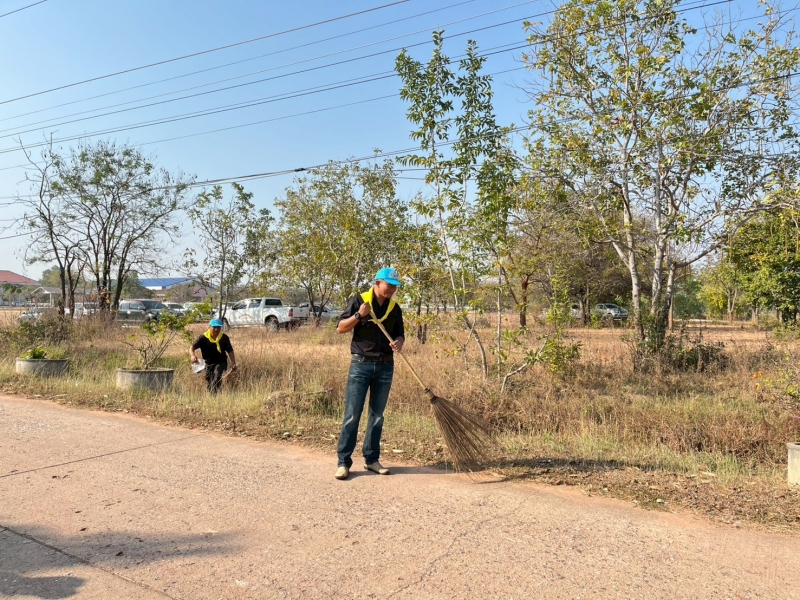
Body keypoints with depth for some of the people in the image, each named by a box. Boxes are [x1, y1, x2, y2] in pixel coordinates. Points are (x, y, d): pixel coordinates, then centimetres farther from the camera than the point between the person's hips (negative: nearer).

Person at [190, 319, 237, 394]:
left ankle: (214, 393, -32)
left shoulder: (224, 338, -9)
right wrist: (193, 355, -37)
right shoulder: (203, 338, -13)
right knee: (209, 380, 8)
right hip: (209, 363, 2)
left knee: (217, 373, -29)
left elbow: (230, 351, 0)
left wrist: (233, 363, -6)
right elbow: (192, 348, -15)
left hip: (221, 362, -2)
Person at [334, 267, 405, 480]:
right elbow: (341, 328, -4)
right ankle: (344, 461, 4)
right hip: (361, 364, -4)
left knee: (377, 415, 10)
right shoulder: (359, 300, -4)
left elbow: (399, 334, 13)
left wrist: (399, 342, -10)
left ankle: (371, 459, 20)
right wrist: (359, 315, -19)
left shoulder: (395, 307, 8)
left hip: (385, 366, 4)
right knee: (352, 415, -4)